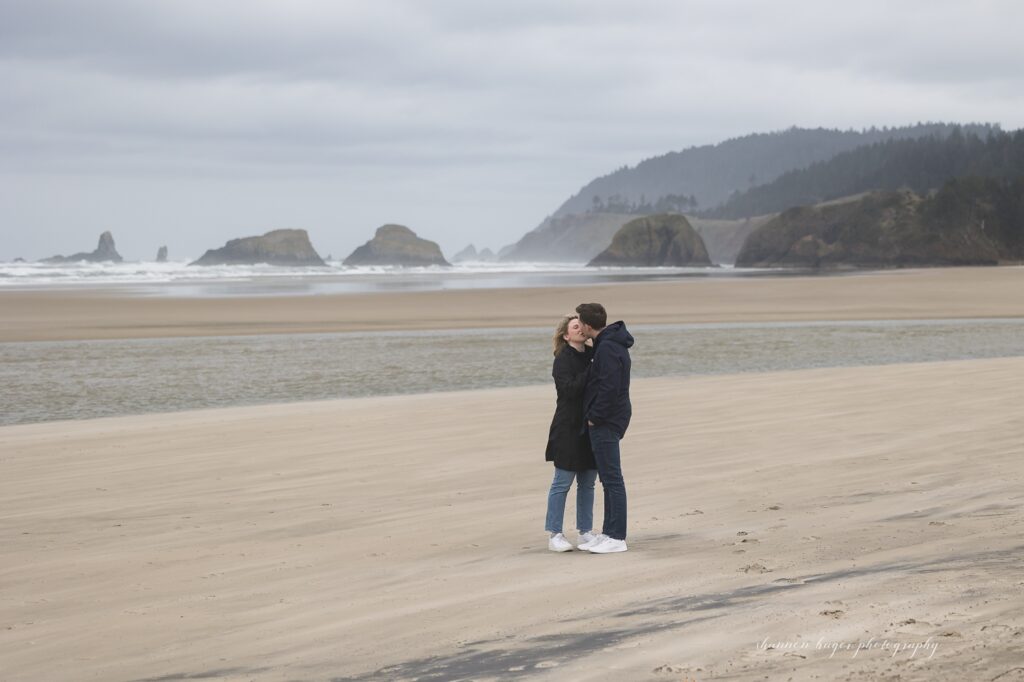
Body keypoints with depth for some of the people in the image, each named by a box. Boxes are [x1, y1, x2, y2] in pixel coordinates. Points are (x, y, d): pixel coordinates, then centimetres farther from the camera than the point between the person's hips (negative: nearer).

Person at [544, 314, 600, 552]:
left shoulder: (592, 355, 10)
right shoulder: (563, 360, -8)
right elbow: (570, 389, -21)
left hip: (590, 428, 6)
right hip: (569, 428, -6)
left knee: (588, 483, 9)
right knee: (562, 482, -3)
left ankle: (585, 532, 16)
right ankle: (554, 535, 1)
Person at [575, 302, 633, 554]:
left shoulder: (607, 349, -19)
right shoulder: (613, 343, 13)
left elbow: (609, 388, -25)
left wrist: (595, 417, -16)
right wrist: (595, 416, 16)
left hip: (605, 421, -11)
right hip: (608, 420, 11)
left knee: (612, 479, -7)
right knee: (609, 479, 14)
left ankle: (616, 538, -5)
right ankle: (609, 533, 20)